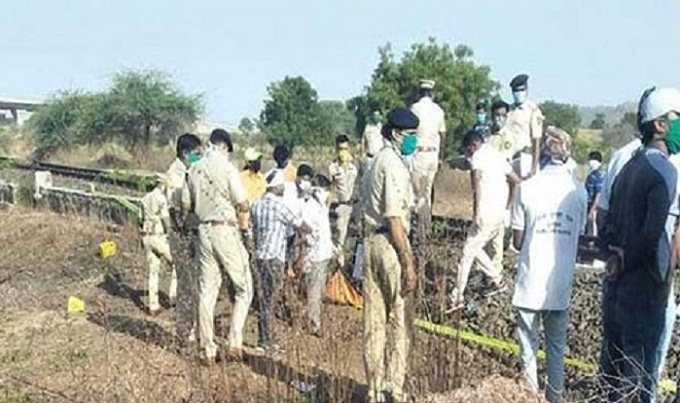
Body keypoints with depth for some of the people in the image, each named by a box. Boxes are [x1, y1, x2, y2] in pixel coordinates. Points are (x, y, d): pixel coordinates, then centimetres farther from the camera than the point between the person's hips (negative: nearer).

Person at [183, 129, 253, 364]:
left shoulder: (195, 170, 6)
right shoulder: (227, 168, -11)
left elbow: (186, 205, 11)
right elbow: (243, 206, -11)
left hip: (204, 231, 6)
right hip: (226, 230, -5)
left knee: (206, 292, 8)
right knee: (243, 289, 7)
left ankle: (208, 350, 12)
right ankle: (235, 343, -2)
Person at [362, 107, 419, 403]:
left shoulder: (377, 162, 16)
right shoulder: (394, 164, -12)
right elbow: (394, 218, -18)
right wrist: (409, 263, -19)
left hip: (371, 242, 9)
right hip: (390, 243, -9)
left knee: (374, 321, 9)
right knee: (400, 321, 0)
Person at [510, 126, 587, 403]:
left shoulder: (527, 188, -11)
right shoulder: (578, 191, -4)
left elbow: (517, 241, -6)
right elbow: (578, 233, 6)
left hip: (531, 281, -2)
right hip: (561, 283, 3)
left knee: (528, 346, 10)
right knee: (557, 345, 17)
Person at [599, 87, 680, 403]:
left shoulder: (630, 167, 11)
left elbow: (608, 226, 13)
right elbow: (654, 234, -24)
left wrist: (616, 257, 5)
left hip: (615, 287, 8)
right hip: (643, 293, -8)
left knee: (612, 369, 17)